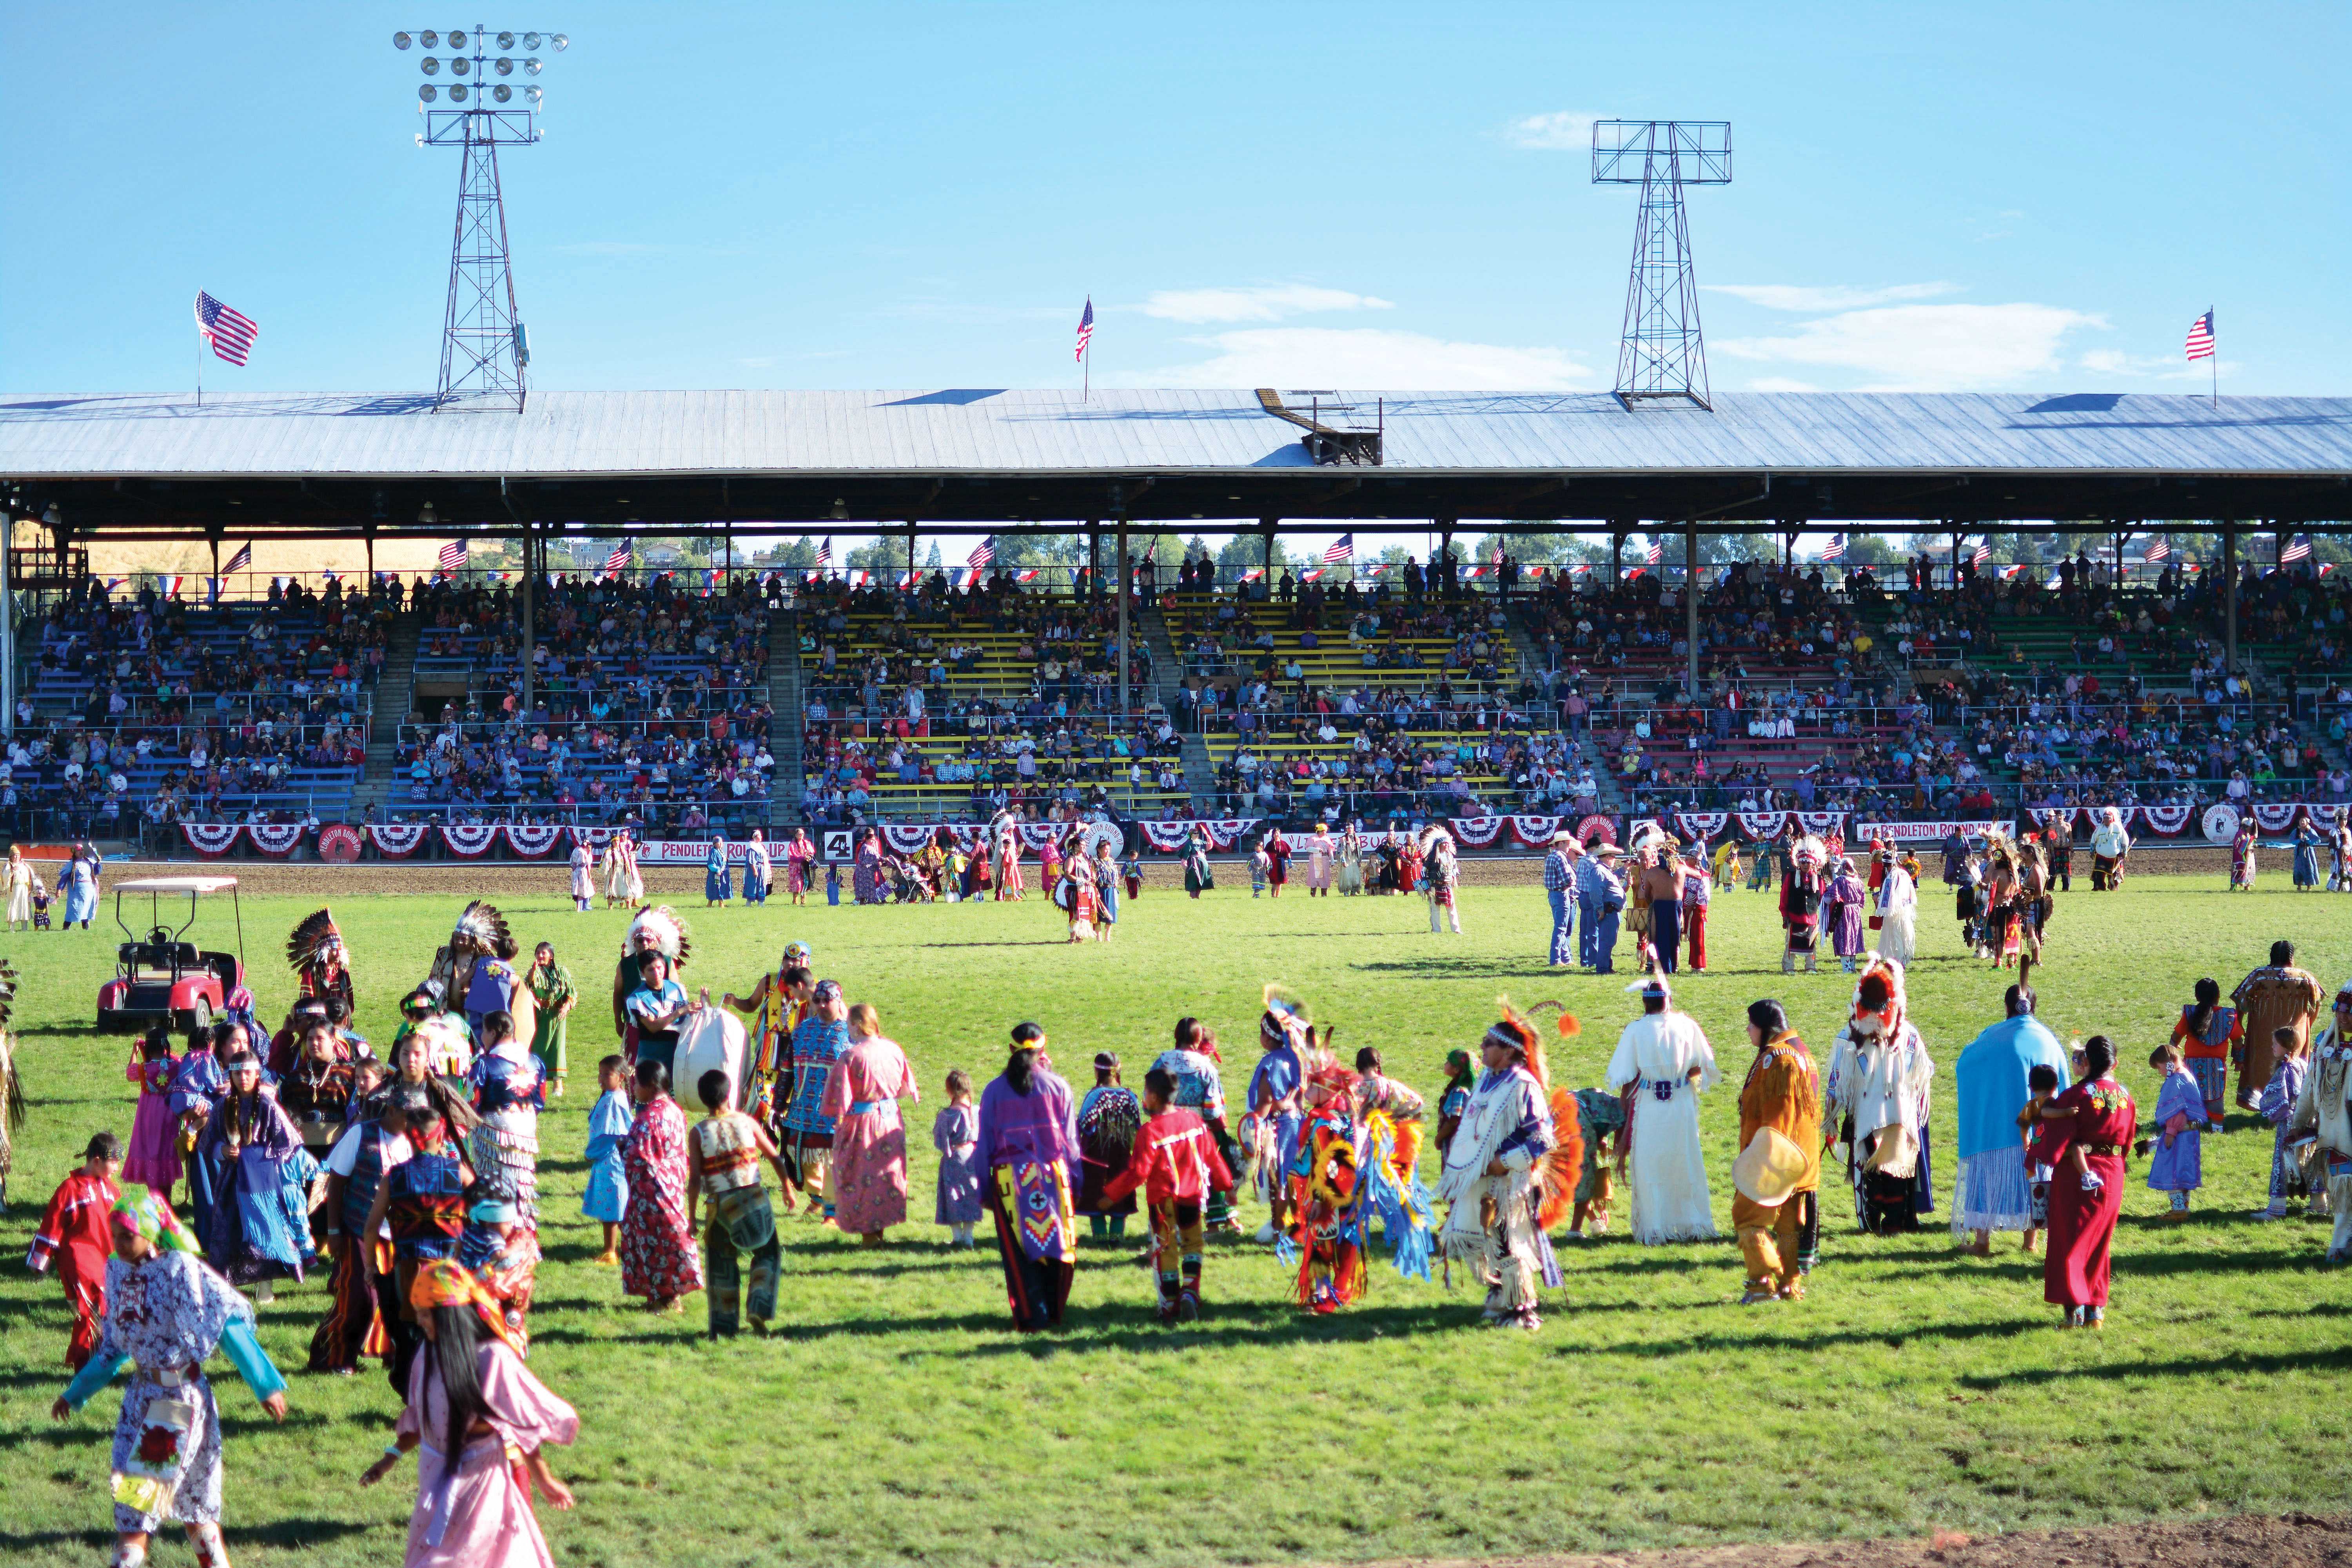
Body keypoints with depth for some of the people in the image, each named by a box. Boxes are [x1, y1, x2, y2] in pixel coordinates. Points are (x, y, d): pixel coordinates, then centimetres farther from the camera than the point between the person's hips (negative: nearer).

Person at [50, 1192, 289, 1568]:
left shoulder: (180, 1269, -16)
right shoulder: (119, 1271, 5)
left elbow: (228, 1326, -14)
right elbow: (113, 1348, 18)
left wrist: (267, 1386, -13)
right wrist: (75, 1394, 22)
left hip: (181, 1397, -7)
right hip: (142, 1395, 7)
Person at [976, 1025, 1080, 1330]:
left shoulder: (994, 1091, 3)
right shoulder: (1058, 1087, 2)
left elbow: (985, 1144, 5)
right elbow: (1071, 1139, 4)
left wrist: (985, 1190, 11)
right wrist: (1074, 1180, 11)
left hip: (1009, 1178, 0)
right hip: (1053, 1175, 0)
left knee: (1019, 1250, 2)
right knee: (1057, 1243, 11)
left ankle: (1032, 1316, -1)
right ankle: (1053, 1312, 14)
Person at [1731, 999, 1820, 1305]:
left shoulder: (1774, 1059, -16)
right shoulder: (1800, 1053, 15)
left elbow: (1774, 1111, -22)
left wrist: (1763, 1154, -23)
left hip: (1776, 1154, -10)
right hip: (1800, 1158, 10)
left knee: (1748, 1217, -4)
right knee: (1791, 1225, 12)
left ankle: (1763, 1283, -10)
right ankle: (1791, 1285, 13)